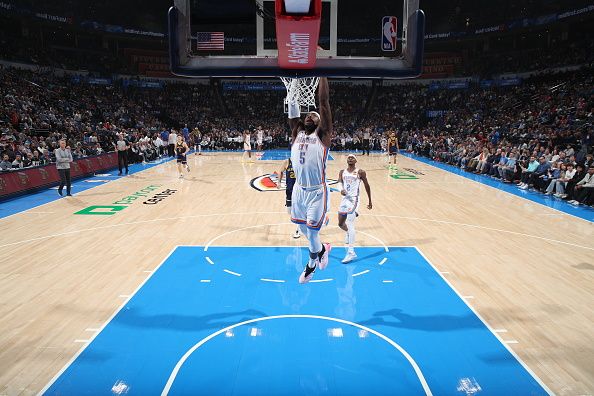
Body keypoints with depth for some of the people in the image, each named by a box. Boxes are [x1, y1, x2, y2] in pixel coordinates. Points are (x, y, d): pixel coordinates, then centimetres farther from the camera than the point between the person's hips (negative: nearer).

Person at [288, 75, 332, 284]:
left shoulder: (322, 135, -4)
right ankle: (322, 249, 48)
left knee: (311, 233, -1)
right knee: (304, 229, 20)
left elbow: (324, 102, -9)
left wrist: (322, 76, -8)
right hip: (299, 190, 6)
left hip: (317, 192, -6)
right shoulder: (297, 133, 10)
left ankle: (312, 264, 29)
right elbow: (293, 111, 5)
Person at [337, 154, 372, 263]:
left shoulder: (360, 172, -1)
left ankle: (351, 252, -15)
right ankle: (349, 234, 50)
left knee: (350, 225, -14)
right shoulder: (342, 172, 10)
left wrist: (370, 201, 7)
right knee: (341, 224, 16)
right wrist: (341, 190, -28)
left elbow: (367, 186, 5)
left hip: (353, 200, -6)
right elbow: (339, 183, -3)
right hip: (344, 199, 6)